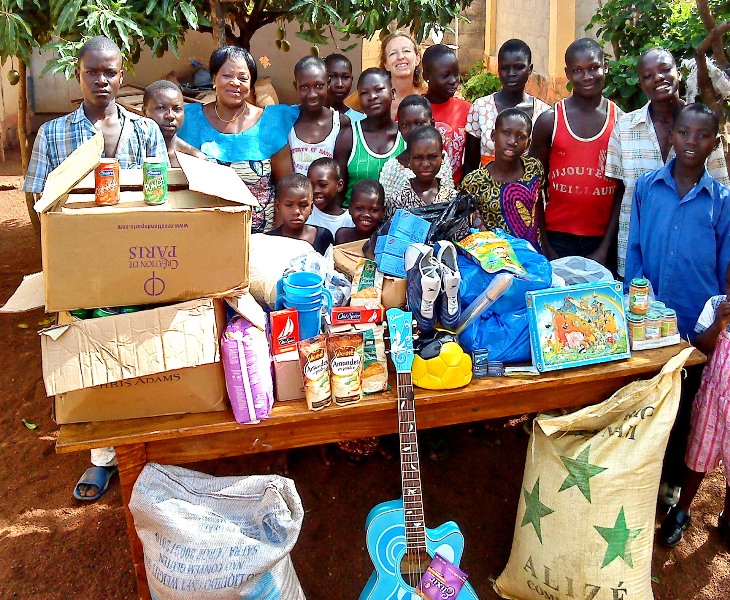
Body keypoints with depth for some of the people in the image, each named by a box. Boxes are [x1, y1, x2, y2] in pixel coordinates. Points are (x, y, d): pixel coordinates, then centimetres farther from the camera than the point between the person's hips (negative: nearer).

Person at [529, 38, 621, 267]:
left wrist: (606, 248, -4)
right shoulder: (549, 120, 1)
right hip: (558, 237, 0)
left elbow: (624, 188, 2)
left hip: (603, 238, 1)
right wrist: (545, 246, -4)